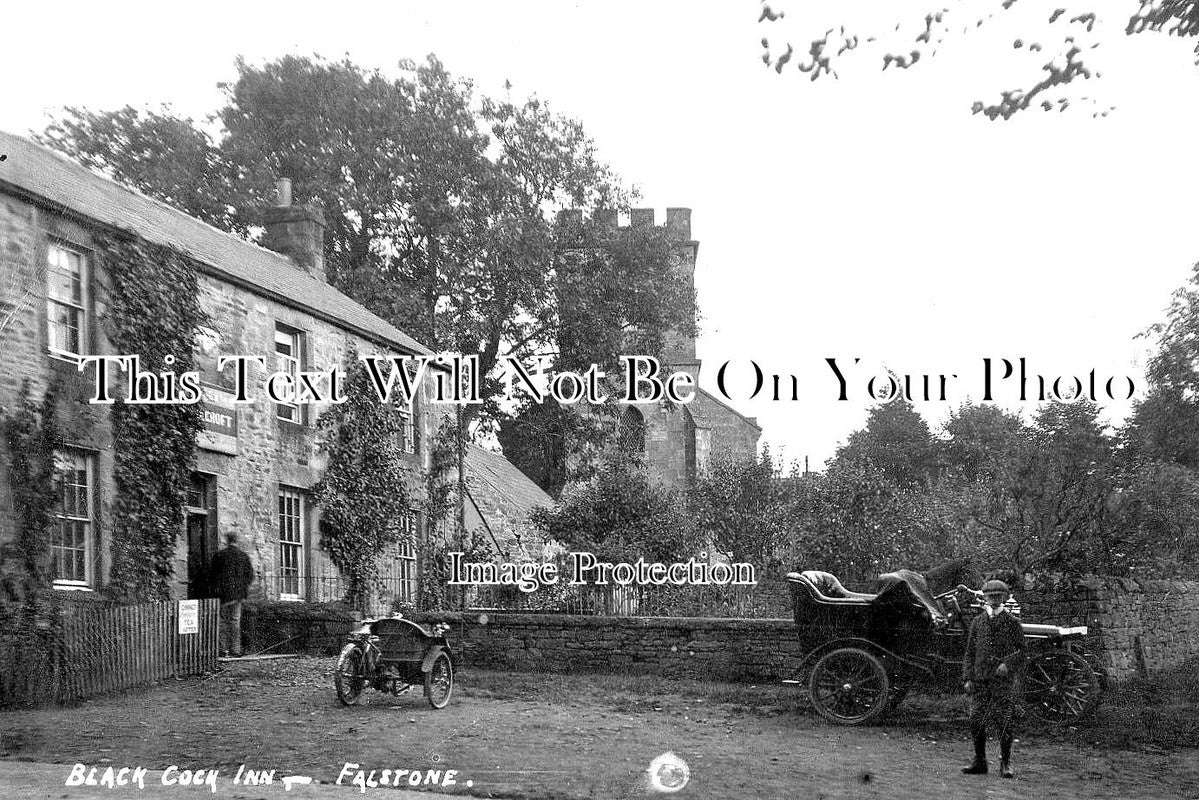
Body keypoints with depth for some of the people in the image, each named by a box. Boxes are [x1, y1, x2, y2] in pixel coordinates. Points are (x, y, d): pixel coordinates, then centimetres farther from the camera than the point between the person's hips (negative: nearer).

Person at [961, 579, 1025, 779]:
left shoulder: (1012, 622, 4)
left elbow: (1021, 650, 2)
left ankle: (1005, 764, 6)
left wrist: (1008, 664, -16)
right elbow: (970, 652, 15)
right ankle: (980, 762, 12)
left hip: (1004, 680, -3)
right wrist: (968, 678, 7)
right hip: (980, 679, 3)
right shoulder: (978, 622, 13)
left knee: (1004, 722, -5)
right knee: (976, 721, 0)